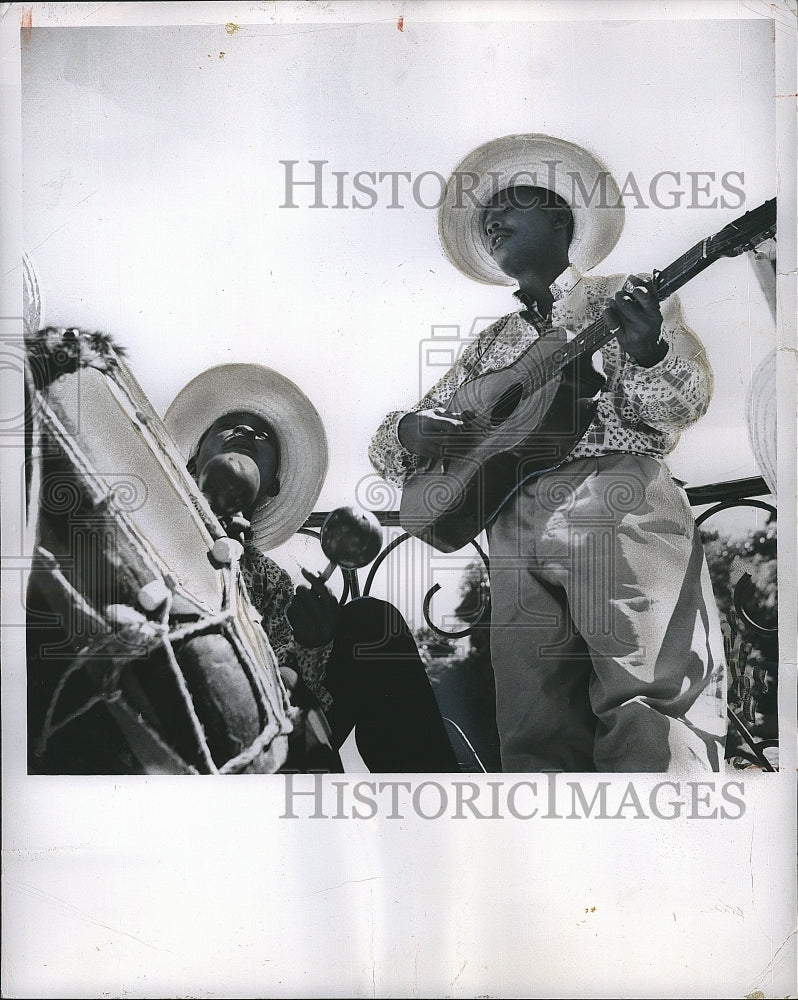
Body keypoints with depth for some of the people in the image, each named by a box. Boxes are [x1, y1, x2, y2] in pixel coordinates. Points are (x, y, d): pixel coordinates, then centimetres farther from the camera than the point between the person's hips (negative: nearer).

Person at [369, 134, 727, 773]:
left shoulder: (624, 299, 16)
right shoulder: (492, 342, 27)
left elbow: (688, 402, 2)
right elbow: (393, 440, 27)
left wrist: (648, 353, -21)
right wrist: (412, 432, 1)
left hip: (617, 501, -4)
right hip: (515, 523, 4)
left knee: (650, 705, -17)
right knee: (535, 732, -2)